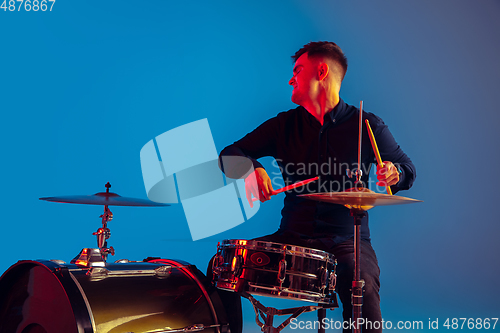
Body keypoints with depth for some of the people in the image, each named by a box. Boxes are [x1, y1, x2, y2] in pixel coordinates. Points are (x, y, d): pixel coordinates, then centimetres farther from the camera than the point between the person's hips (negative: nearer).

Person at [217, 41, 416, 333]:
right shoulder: (284, 125, 8)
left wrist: (393, 174, -15)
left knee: (363, 290, -34)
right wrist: (252, 169, -16)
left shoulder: (367, 126, 1)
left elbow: (408, 170, 10)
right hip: (292, 237, 3)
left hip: (347, 240, -2)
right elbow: (229, 155, 8)